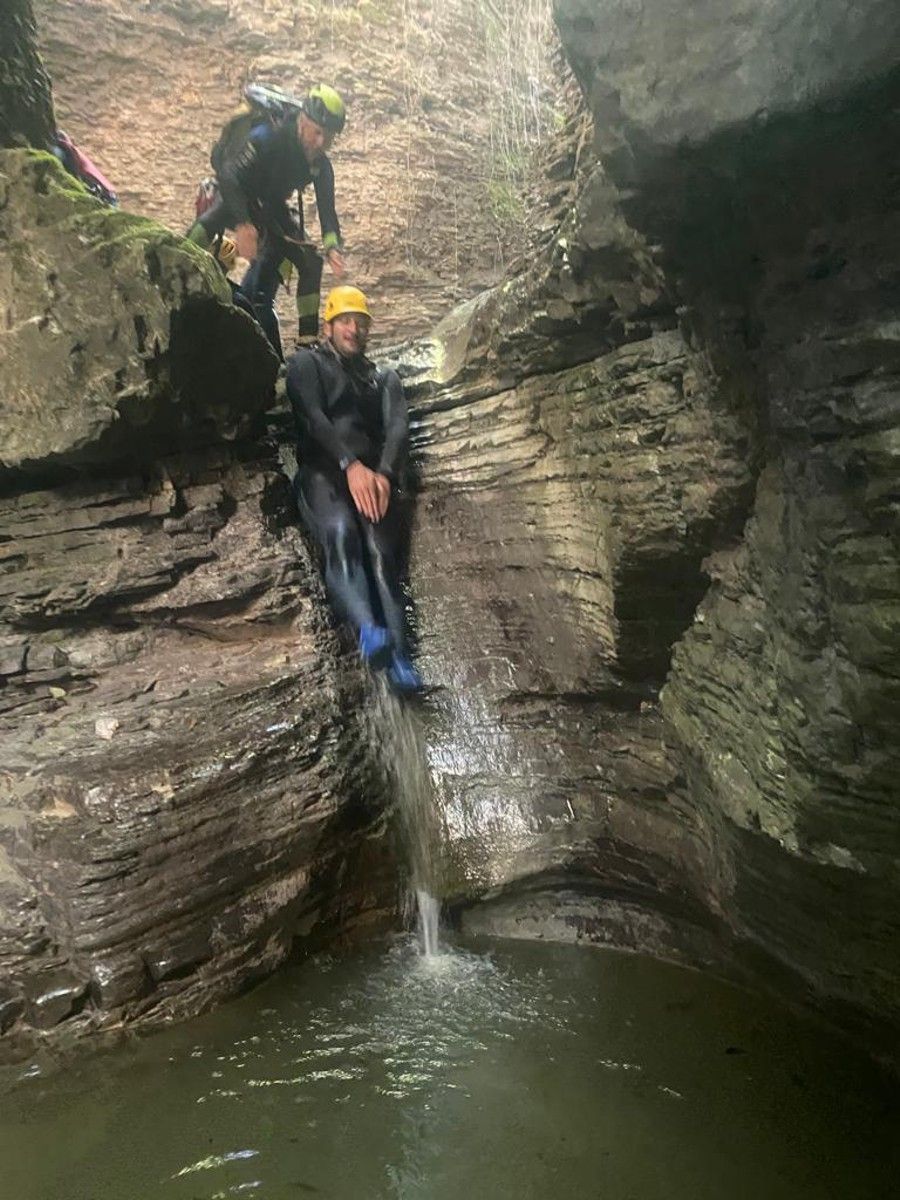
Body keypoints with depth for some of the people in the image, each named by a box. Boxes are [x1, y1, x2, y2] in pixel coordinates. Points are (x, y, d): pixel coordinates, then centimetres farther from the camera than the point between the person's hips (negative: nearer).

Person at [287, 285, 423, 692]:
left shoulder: (385, 378, 30)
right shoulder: (307, 363, 20)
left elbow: (398, 428, 9)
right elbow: (313, 417, 0)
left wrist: (384, 473, -14)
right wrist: (350, 465, -19)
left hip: (374, 474, 3)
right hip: (322, 471, -2)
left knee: (381, 554, -24)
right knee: (340, 532, -35)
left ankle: (400, 659, -39)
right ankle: (369, 631, -54)